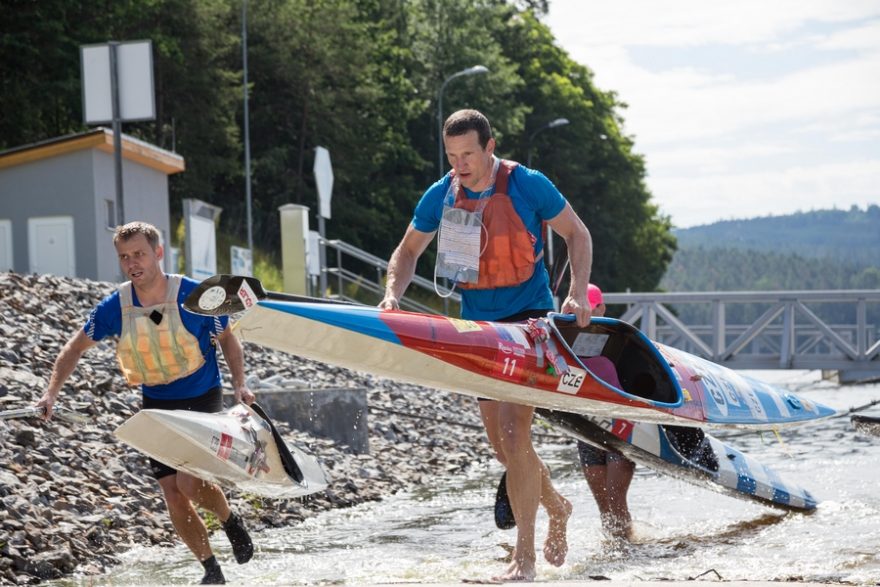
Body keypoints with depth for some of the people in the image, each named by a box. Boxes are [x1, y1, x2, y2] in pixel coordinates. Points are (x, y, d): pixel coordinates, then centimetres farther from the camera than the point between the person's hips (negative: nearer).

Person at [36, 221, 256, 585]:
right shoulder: (115, 306, -9)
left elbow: (227, 339, -2)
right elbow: (76, 347, 5)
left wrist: (240, 385, -15)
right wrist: (52, 392, -7)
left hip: (201, 400, -4)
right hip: (156, 405, 4)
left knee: (189, 483, -19)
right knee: (172, 493, -2)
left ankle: (230, 521, 13)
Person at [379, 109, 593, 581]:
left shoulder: (527, 186, -12)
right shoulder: (440, 196, -1)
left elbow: (576, 234, 0)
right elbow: (408, 251, 12)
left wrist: (577, 293, -13)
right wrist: (392, 292, -7)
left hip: (528, 318, -5)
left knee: (513, 432, -18)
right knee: (502, 445, 10)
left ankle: (525, 558, -13)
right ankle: (555, 507, 38)